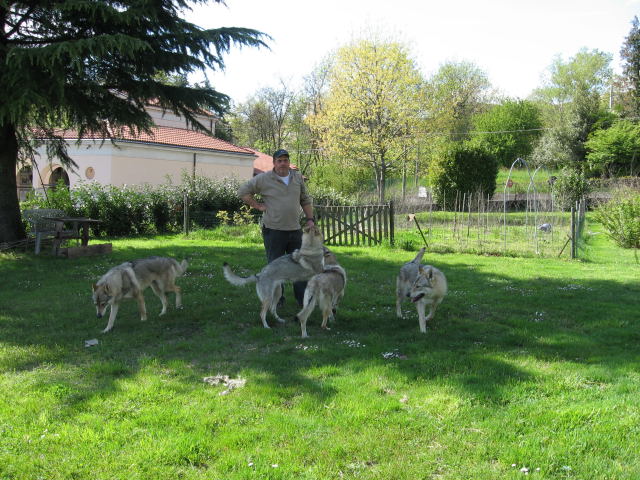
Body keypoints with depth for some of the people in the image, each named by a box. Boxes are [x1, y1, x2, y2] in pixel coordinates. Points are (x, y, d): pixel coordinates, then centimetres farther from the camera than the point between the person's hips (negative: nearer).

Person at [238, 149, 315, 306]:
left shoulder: (298, 178, 10)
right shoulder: (264, 179, -4)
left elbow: (305, 200, 17)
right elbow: (243, 191, 0)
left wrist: (310, 219, 8)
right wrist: (258, 206, -5)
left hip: (295, 230, 4)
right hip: (273, 230, -4)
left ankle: (303, 299, 15)